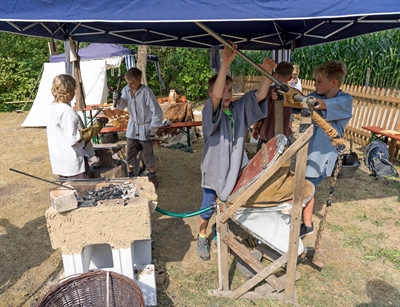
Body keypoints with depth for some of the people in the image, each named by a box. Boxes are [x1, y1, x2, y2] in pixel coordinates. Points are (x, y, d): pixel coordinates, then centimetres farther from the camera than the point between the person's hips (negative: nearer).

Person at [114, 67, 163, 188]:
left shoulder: (146, 92, -23)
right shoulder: (126, 89, -8)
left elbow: (157, 112, -19)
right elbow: (122, 106, 5)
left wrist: (153, 131, -15)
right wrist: (118, 99, -18)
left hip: (145, 126, -4)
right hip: (133, 125, 5)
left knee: (148, 154, 6)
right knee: (130, 153, 12)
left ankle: (152, 176, 28)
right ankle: (130, 175, 32)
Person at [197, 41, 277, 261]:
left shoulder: (240, 108, -1)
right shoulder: (210, 110, -17)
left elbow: (260, 95, -7)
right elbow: (216, 96, -38)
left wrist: (267, 72, -24)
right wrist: (225, 63, -45)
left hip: (234, 169, 5)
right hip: (214, 170, -5)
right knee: (208, 207, 12)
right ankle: (202, 238, 36)